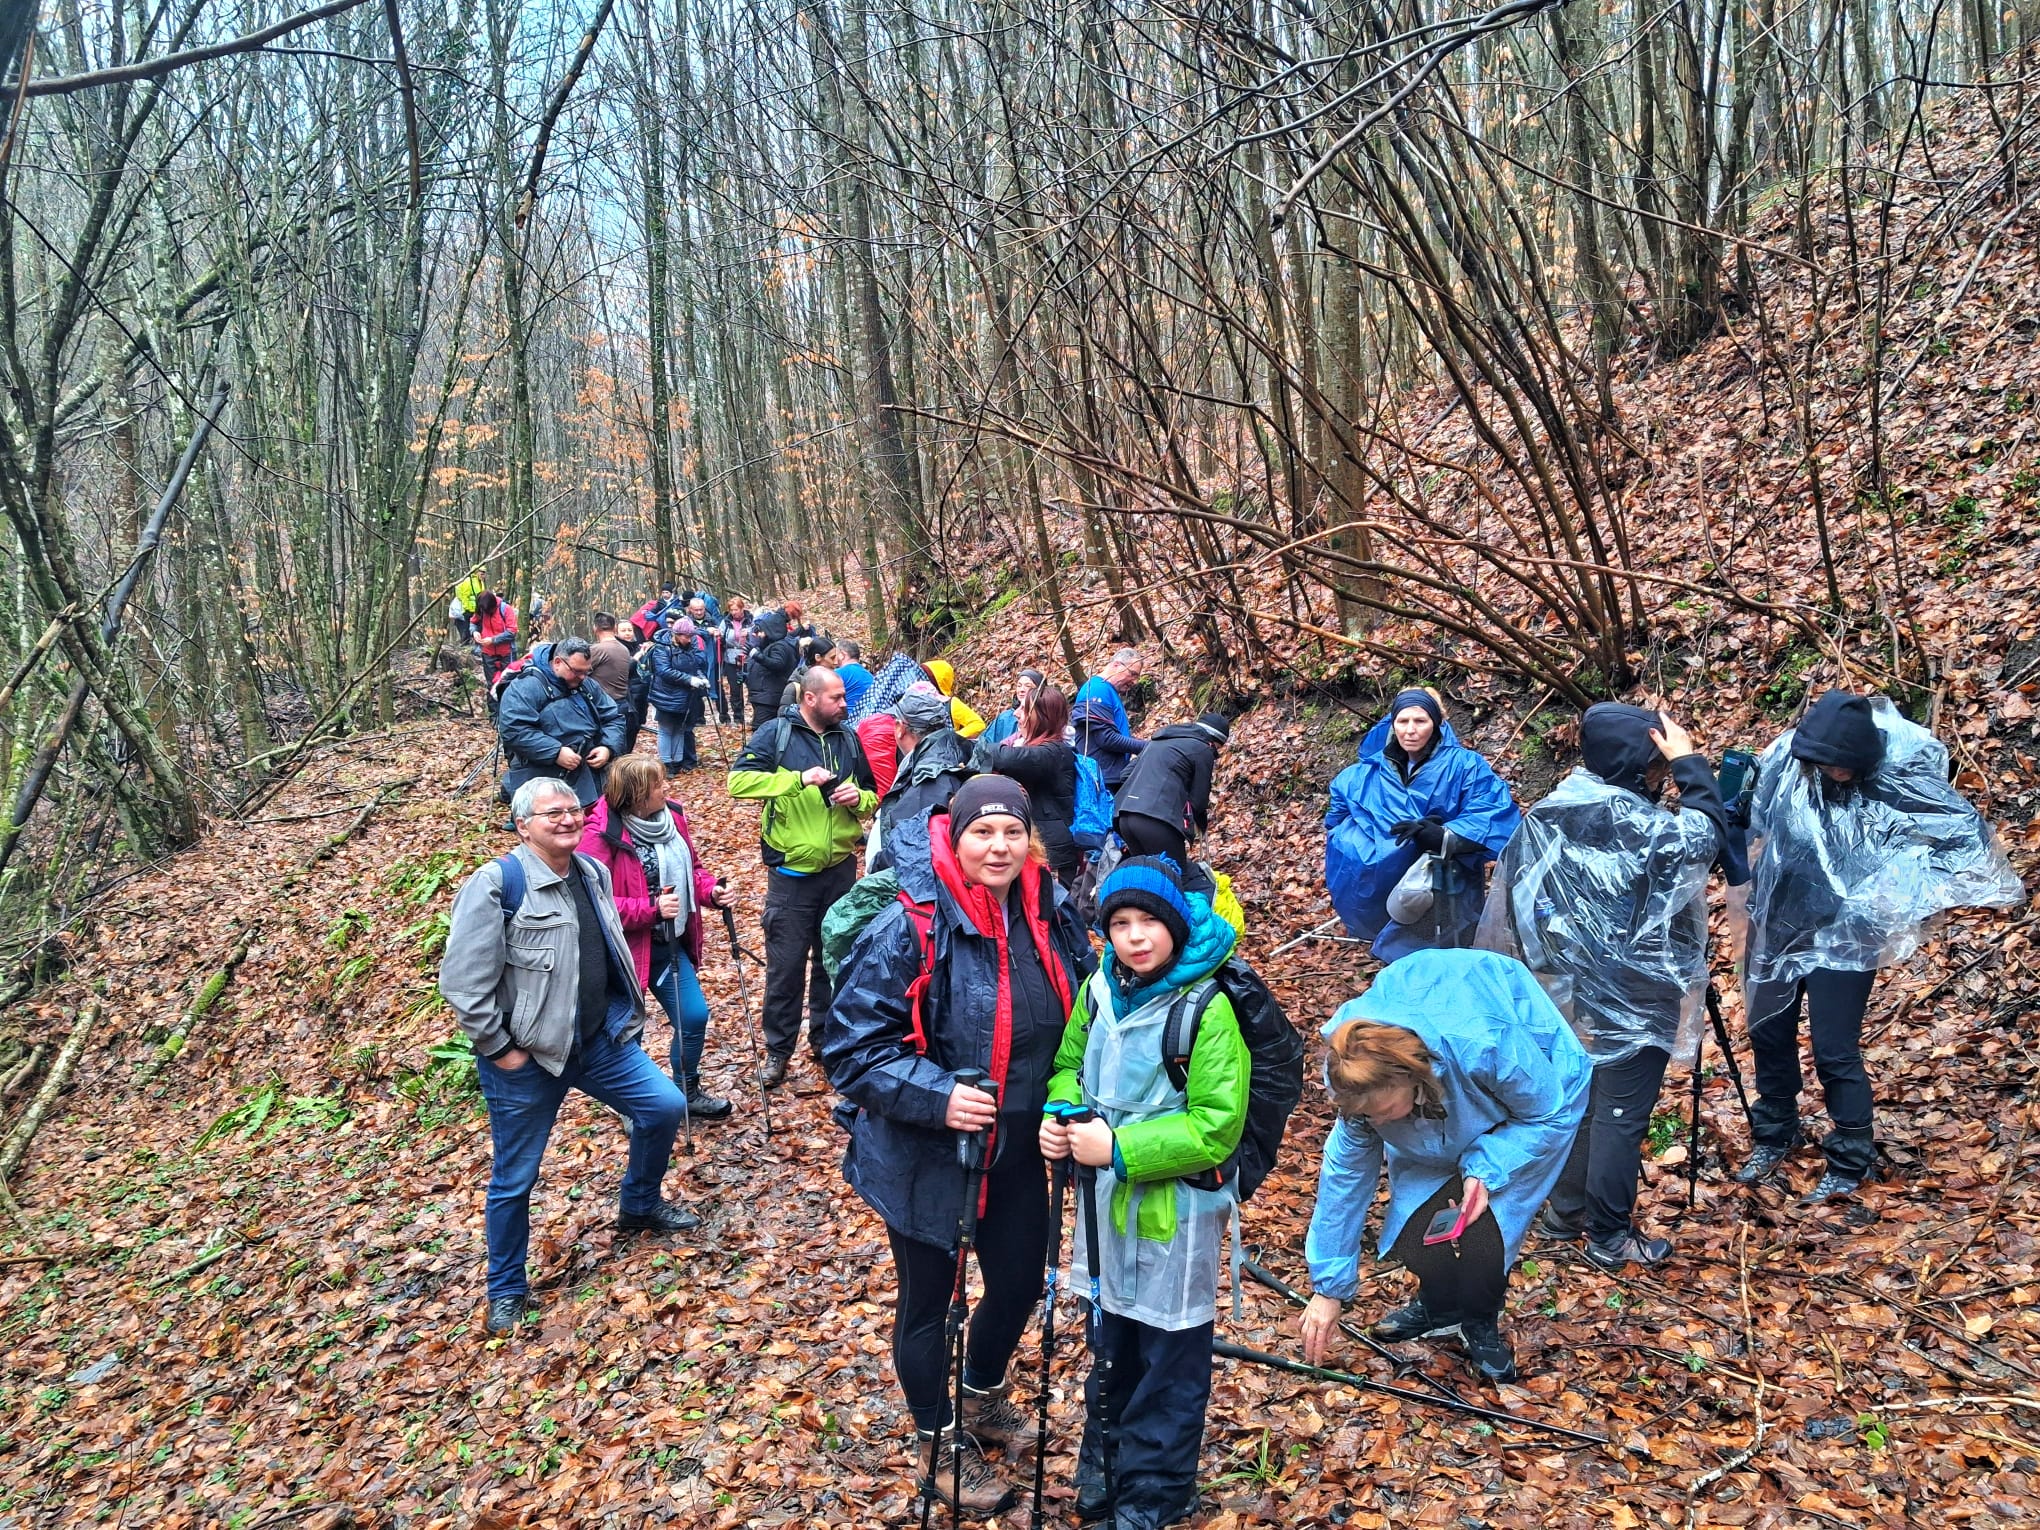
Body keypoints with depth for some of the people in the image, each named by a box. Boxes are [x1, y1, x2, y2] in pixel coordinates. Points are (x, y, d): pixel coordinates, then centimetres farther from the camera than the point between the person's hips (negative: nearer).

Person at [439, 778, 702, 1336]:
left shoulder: (594, 874, 3)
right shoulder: (497, 884, -19)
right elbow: (462, 981, -20)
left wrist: (624, 1018, 15)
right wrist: (498, 1048, -16)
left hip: (601, 1039, 6)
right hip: (526, 1057, -6)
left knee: (664, 1107, 6)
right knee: (514, 1179, 7)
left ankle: (639, 1205, 33)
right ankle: (507, 1290, 29)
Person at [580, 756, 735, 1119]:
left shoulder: (670, 815, -1)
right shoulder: (601, 836, -22)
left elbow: (691, 868, 13)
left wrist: (711, 890, -6)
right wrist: (651, 910, -28)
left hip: (671, 943, 6)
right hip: (627, 948, -6)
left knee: (694, 1015, 8)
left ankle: (688, 1092, 32)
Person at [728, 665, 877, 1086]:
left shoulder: (849, 739, 6)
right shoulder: (776, 733, -7)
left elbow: (875, 796, 14)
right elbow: (738, 781, -19)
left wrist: (860, 798, -10)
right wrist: (798, 779, -26)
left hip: (840, 868, 4)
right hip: (791, 871, -4)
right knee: (786, 964, 3)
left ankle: (826, 1037, 30)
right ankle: (778, 1049, 17)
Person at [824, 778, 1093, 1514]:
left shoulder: (1050, 917, -6)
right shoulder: (910, 928, -24)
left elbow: (1079, 1015, 10)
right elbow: (850, 1042, -21)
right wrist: (934, 1096, -31)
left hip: (1018, 1148, 6)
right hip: (925, 1153, -5)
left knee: (1020, 1280, 21)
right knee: (928, 1298, 14)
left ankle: (983, 1395, 52)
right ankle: (940, 1441, 40)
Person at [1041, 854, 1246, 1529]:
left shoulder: (1208, 1009, -21)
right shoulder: (1100, 991, -1)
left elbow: (1216, 1126, -22)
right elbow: (1069, 1066, 12)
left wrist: (1119, 1148, -25)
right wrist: (1060, 1115, -9)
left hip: (1174, 1212, -6)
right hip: (1105, 1201, 6)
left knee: (1169, 1361, 10)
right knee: (1110, 1343, 24)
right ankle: (1102, 1469, 45)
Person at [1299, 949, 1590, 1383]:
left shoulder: (1487, 1048, -43)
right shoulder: (1363, 1077, -28)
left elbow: (1550, 1115, -23)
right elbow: (1346, 1172, -16)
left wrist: (1485, 1171, -35)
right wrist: (1328, 1290, -11)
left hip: (1538, 1090, -3)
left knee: (1480, 1229, -18)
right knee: (1416, 1228, -10)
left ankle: (1481, 1323, 11)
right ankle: (1439, 1307, 22)